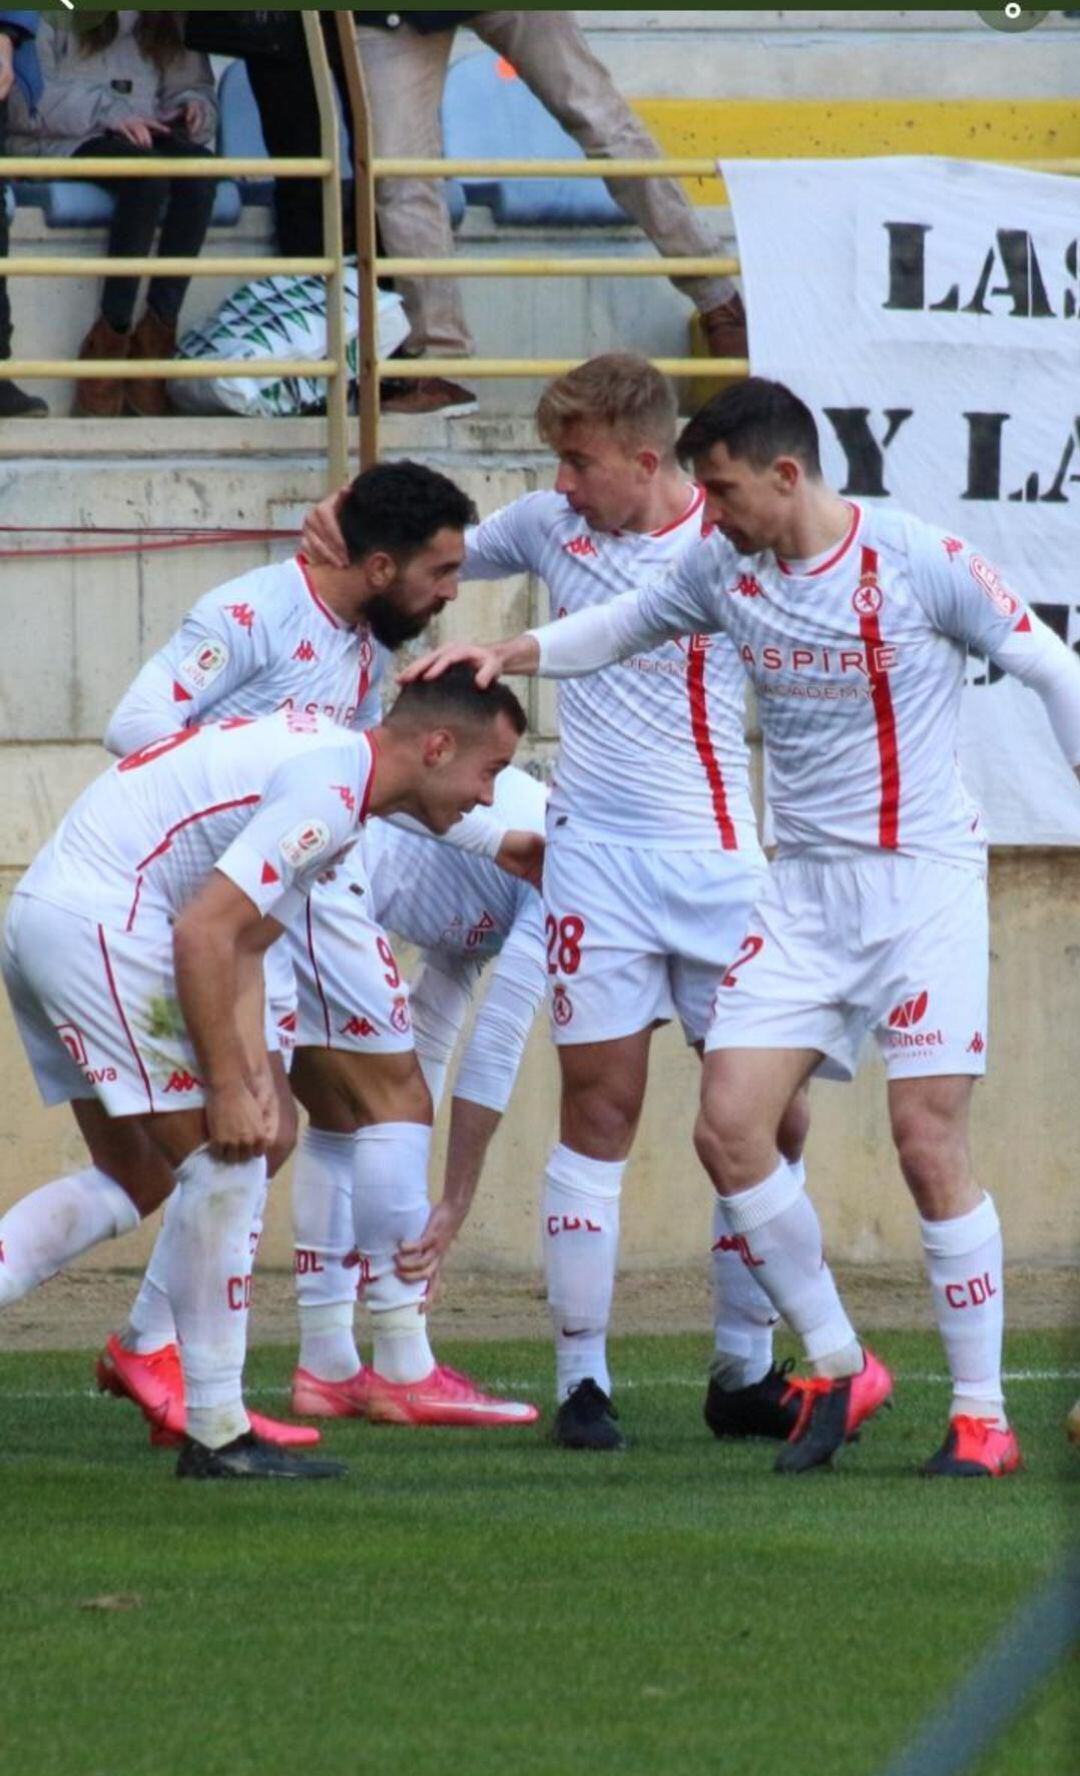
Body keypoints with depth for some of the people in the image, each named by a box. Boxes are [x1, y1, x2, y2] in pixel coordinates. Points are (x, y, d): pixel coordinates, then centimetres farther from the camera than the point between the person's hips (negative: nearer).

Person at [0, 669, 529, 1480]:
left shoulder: (326, 761, 16)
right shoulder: (328, 790, -17)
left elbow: (244, 947, 15)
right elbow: (204, 933, -23)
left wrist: (254, 1078, 2)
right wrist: (227, 1090, -18)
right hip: (100, 920, -10)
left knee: (137, 1180, 17)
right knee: (224, 1164, -5)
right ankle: (217, 1435, -2)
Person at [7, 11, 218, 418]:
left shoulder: (167, 20, 18)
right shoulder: (53, 16, 0)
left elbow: (195, 86, 22)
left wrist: (194, 107, -2)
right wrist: (107, 113, -19)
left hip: (142, 136, 5)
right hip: (60, 143, -5)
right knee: (147, 171, -36)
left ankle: (157, 334, -28)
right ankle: (112, 336, -30)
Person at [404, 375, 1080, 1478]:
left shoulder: (920, 564, -13)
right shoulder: (727, 568, 3)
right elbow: (630, 623, 21)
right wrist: (511, 654, 7)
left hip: (923, 879, -6)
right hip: (804, 887, 6)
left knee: (930, 1147, -10)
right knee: (729, 1127, -5)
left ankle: (982, 1414, 1)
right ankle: (838, 1368, 11)